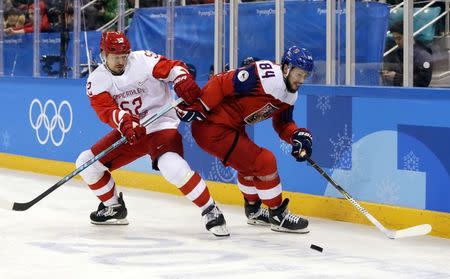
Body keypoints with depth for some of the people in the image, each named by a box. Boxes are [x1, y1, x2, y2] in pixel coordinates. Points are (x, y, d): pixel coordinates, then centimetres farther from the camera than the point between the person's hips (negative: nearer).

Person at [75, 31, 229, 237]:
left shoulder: (143, 60, -12)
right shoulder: (97, 80, -4)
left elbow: (174, 67, -11)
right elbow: (106, 109, -19)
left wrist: (183, 82, -33)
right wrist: (124, 122, -39)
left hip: (160, 125, -5)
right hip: (128, 132, 6)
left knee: (172, 166, -33)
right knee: (86, 163, 0)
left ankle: (210, 210, -18)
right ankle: (114, 208, 21)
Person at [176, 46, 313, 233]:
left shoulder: (289, 95, 5)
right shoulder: (263, 77, -25)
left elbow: (283, 123, 15)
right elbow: (220, 84, -25)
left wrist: (298, 136, -5)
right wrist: (196, 107, -25)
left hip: (233, 128, 10)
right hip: (211, 128, -10)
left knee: (249, 165, 29)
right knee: (264, 162, -10)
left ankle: (253, 211, 51)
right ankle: (278, 216, 4)